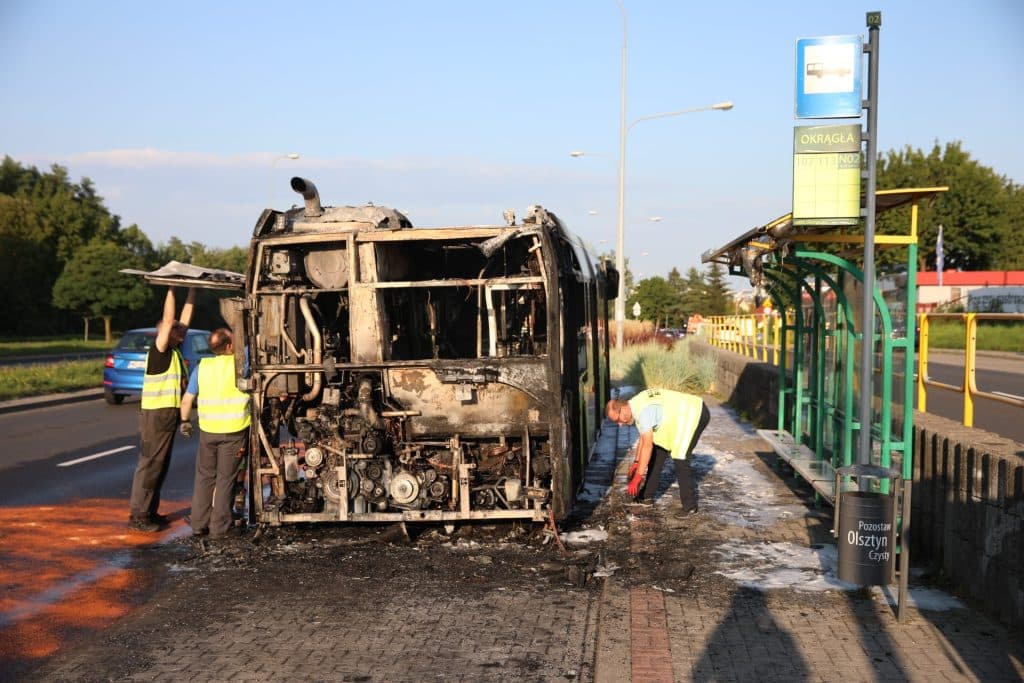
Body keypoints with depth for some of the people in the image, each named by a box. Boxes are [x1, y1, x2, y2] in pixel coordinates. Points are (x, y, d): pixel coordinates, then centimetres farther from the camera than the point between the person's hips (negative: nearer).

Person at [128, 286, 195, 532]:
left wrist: (192, 291, 14)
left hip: (170, 415, 9)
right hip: (156, 414, -9)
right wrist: (171, 288, -15)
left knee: (161, 466, 13)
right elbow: (167, 319, -18)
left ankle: (150, 511, 20)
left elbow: (185, 318, 16)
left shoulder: (175, 351, 12)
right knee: (149, 465, -6)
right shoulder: (159, 350, -10)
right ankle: (137, 516, -3)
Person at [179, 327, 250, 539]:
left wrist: (184, 421, 21)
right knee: (226, 479, 5)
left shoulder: (202, 366, 3)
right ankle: (220, 528, 8)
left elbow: (187, 399, 8)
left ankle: (199, 524, 19)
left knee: (204, 477, 16)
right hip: (234, 431, -3)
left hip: (208, 430, 3)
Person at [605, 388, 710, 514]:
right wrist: (637, 461, 20)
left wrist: (637, 477, -27)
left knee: (680, 459, -17)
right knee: (658, 452, 12)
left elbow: (647, 445, -29)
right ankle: (647, 496, 19)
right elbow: (644, 437, 17)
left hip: (695, 414, -11)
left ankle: (690, 506, -7)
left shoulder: (643, 410, -28)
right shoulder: (637, 405, 2)